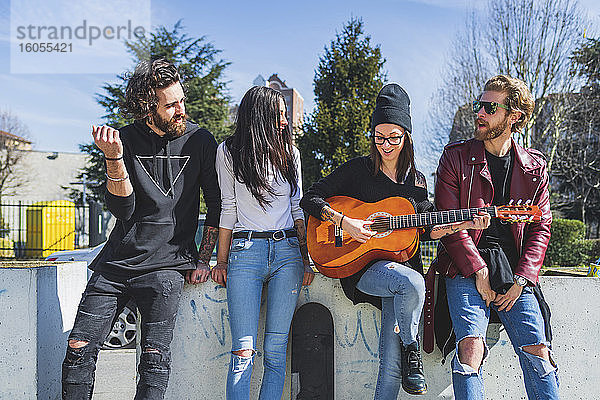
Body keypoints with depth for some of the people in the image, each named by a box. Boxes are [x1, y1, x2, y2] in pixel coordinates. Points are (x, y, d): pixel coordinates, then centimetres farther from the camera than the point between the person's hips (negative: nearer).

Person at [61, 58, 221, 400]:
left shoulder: (199, 141, -1)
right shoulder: (126, 140, 2)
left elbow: (217, 204, 5)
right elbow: (123, 208, -7)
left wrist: (203, 259, 2)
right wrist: (114, 157, -21)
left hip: (167, 265, -2)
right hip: (117, 261, 2)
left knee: (155, 357, -11)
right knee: (79, 348, 1)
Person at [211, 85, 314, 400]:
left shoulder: (289, 152, 15)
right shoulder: (229, 152, 7)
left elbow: (297, 208, 15)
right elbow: (228, 208, 6)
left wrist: (305, 258, 8)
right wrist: (221, 261, 2)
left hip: (288, 250, 3)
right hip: (245, 252, -2)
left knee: (276, 350, 0)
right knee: (243, 352, -8)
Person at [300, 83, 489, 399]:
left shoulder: (417, 181, 14)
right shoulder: (357, 169, 3)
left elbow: (424, 231, 16)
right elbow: (310, 199, -2)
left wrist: (464, 224, 3)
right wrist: (345, 222, -15)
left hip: (404, 263, 3)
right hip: (361, 265, -3)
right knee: (411, 282, -34)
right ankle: (410, 349, -9)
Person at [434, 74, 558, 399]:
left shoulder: (534, 166, 12)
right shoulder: (456, 157, 4)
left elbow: (541, 227, 10)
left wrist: (521, 280, -4)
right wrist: (479, 272, -11)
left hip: (515, 272, 3)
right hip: (467, 268, -2)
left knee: (538, 353, -8)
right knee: (471, 348, -20)